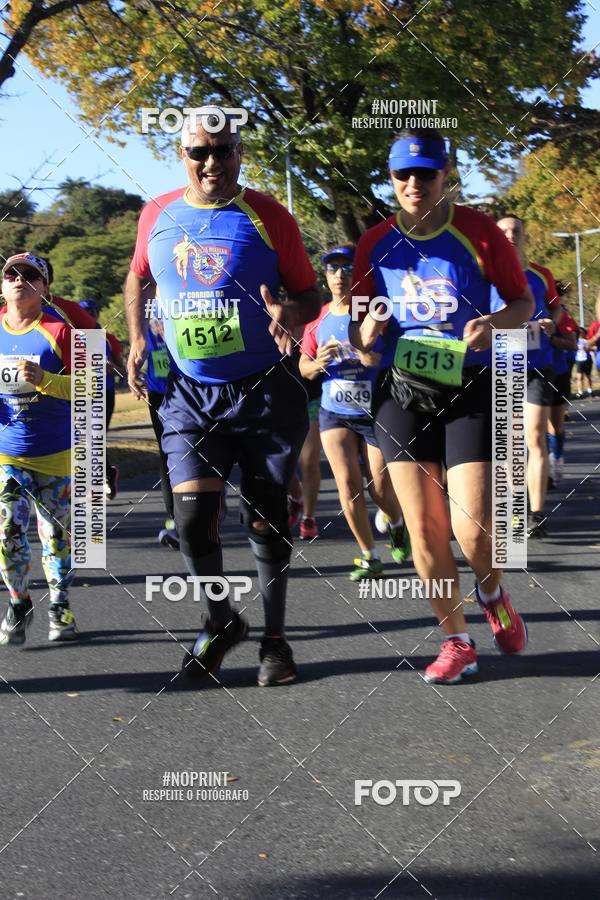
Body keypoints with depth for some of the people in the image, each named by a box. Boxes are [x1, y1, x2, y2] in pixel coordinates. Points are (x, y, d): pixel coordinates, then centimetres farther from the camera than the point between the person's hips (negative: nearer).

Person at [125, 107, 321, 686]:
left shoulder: (267, 217, -5)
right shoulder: (158, 215, 4)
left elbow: (309, 293, 0)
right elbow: (137, 278, 22)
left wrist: (291, 314, -22)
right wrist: (137, 337, 9)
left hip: (265, 392, -2)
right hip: (188, 393, 2)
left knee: (266, 518, 5)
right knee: (192, 518, -8)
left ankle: (274, 638, 22)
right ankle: (220, 621, 18)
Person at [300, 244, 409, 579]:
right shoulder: (318, 318, 3)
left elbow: (393, 358, -15)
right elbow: (304, 366, 8)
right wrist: (317, 365, -13)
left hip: (376, 413, -3)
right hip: (334, 413, 3)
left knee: (382, 489, 1)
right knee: (348, 485, -7)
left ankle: (399, 525, 36)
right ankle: (370, 557, 6)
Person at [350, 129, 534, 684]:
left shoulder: (479, 232, -4)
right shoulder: (376, 243, 4)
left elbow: (524, 302, 2)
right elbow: (359, 332, 12)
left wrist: (494, 323, -19)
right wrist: (365, 332, -12)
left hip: (470, 390, -3)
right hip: (402, 393, 3)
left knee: (472, 529, -11)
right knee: (424, 528, -1)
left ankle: (491, 590, 24)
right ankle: (456, 642, 15)